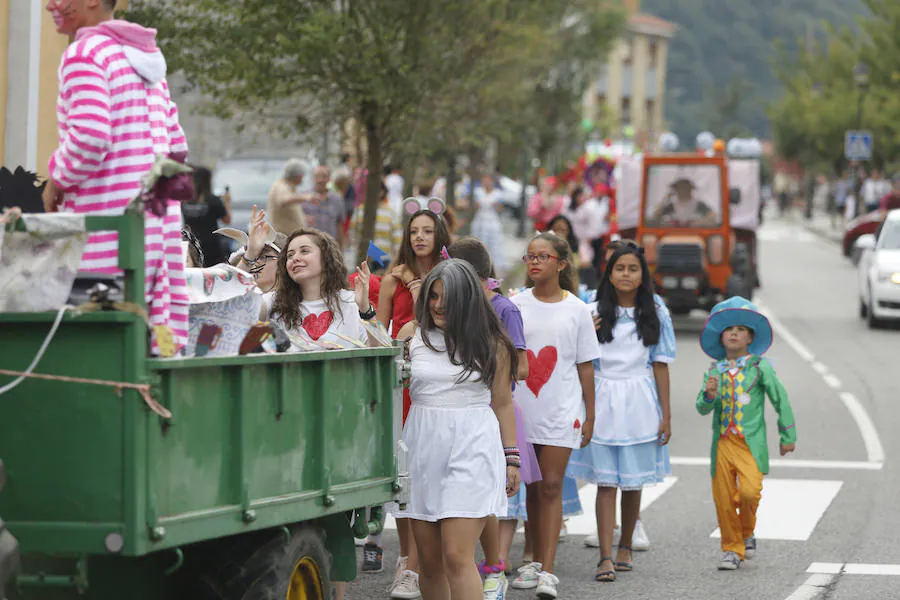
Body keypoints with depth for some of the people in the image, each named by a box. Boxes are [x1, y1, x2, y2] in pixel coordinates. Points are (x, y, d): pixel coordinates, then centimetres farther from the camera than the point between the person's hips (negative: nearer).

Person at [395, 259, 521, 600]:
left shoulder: (491, 342, 3)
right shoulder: (413, 335, 8)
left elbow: (502, 404, 7)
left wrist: (511, 459, 6)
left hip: (472, 447, -3)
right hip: (423, 446, 3)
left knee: (456, 557, -12)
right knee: (429, 559, 5)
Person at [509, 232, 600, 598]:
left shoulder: (576, 309, 2)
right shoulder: (516, 305, 4)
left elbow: (585, 366, 5)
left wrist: (590, 414, 4)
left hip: (561, 411, -2)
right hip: (522, 409, 2)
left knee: (551, 486, -7)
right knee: (531, 488, 9)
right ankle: (536, 562, 20)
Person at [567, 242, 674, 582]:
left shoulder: (655, 316, 4)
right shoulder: (594, 313, 1)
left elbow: (660, 366, 5)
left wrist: (666, 414, 2)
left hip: (639, 403, 1)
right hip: (603, 401, -1)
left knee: (633, 481, 8)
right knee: (605, 481, -6)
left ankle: (625, 548, 24)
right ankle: (605, 557, -9)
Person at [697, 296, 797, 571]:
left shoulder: (760, 367, -1)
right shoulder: (714, 372, 6)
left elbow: (781, 400, 5)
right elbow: (702, 409, 2)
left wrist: (787, 435, 6)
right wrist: (709, 395, -20)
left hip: (750, 443, -3)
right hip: (723, 443, 3)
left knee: (750, 490, -19)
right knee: (723, 498, 2)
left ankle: (747, 532, 11)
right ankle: (731, 548, 18)